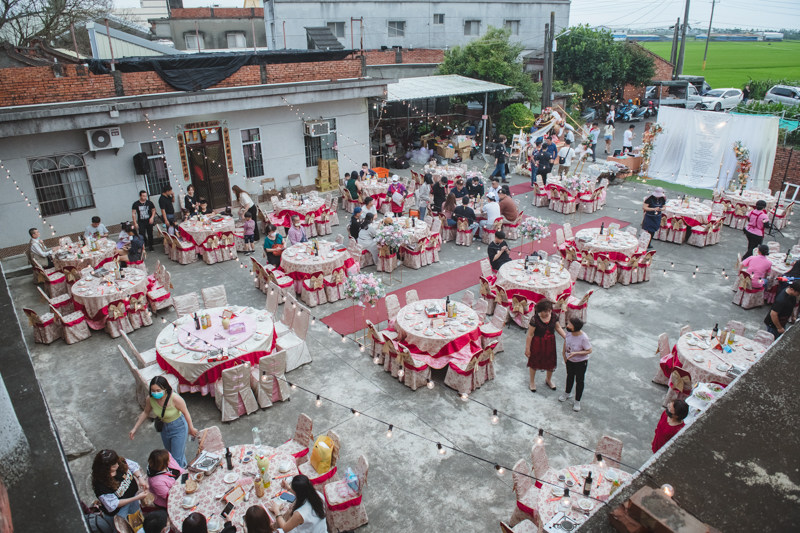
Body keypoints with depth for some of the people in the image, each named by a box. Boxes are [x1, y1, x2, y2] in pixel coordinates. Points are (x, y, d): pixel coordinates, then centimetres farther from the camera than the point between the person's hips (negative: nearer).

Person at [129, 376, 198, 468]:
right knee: (170, 453, 28)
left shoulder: (175, 398, -35)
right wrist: (135, 428, 3)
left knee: (177, 458, -1)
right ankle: (183, 465, 56)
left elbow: (185, 413, -20)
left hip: (178, 427, -6)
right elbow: (145, 413, 1)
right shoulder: (150, 399, -21)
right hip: (164, 428, 6)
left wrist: (191, 428, -8)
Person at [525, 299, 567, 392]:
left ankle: (548, 380, 48)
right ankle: (532, 382, 38)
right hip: (537, 344, -4)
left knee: (551, 362, 20)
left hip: (550, 343, 4)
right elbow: (530, 335, -18)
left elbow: (558, 328, 4)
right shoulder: (535, 319, -25)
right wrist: (527, 348, -14)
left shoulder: (553, 316, -11)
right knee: (534, 363, 14)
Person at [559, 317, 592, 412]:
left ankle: (577, 401, 30)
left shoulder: (583, 338, -33)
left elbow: (589, 351, -24)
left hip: (581, 362, -5)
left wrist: (576, 353, -33)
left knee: (579, 381, 12)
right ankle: (567, 393, 51)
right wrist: (565, 358, 7)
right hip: (570, 361, 5)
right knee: (570, 377, 27)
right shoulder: (568, 334, -16)